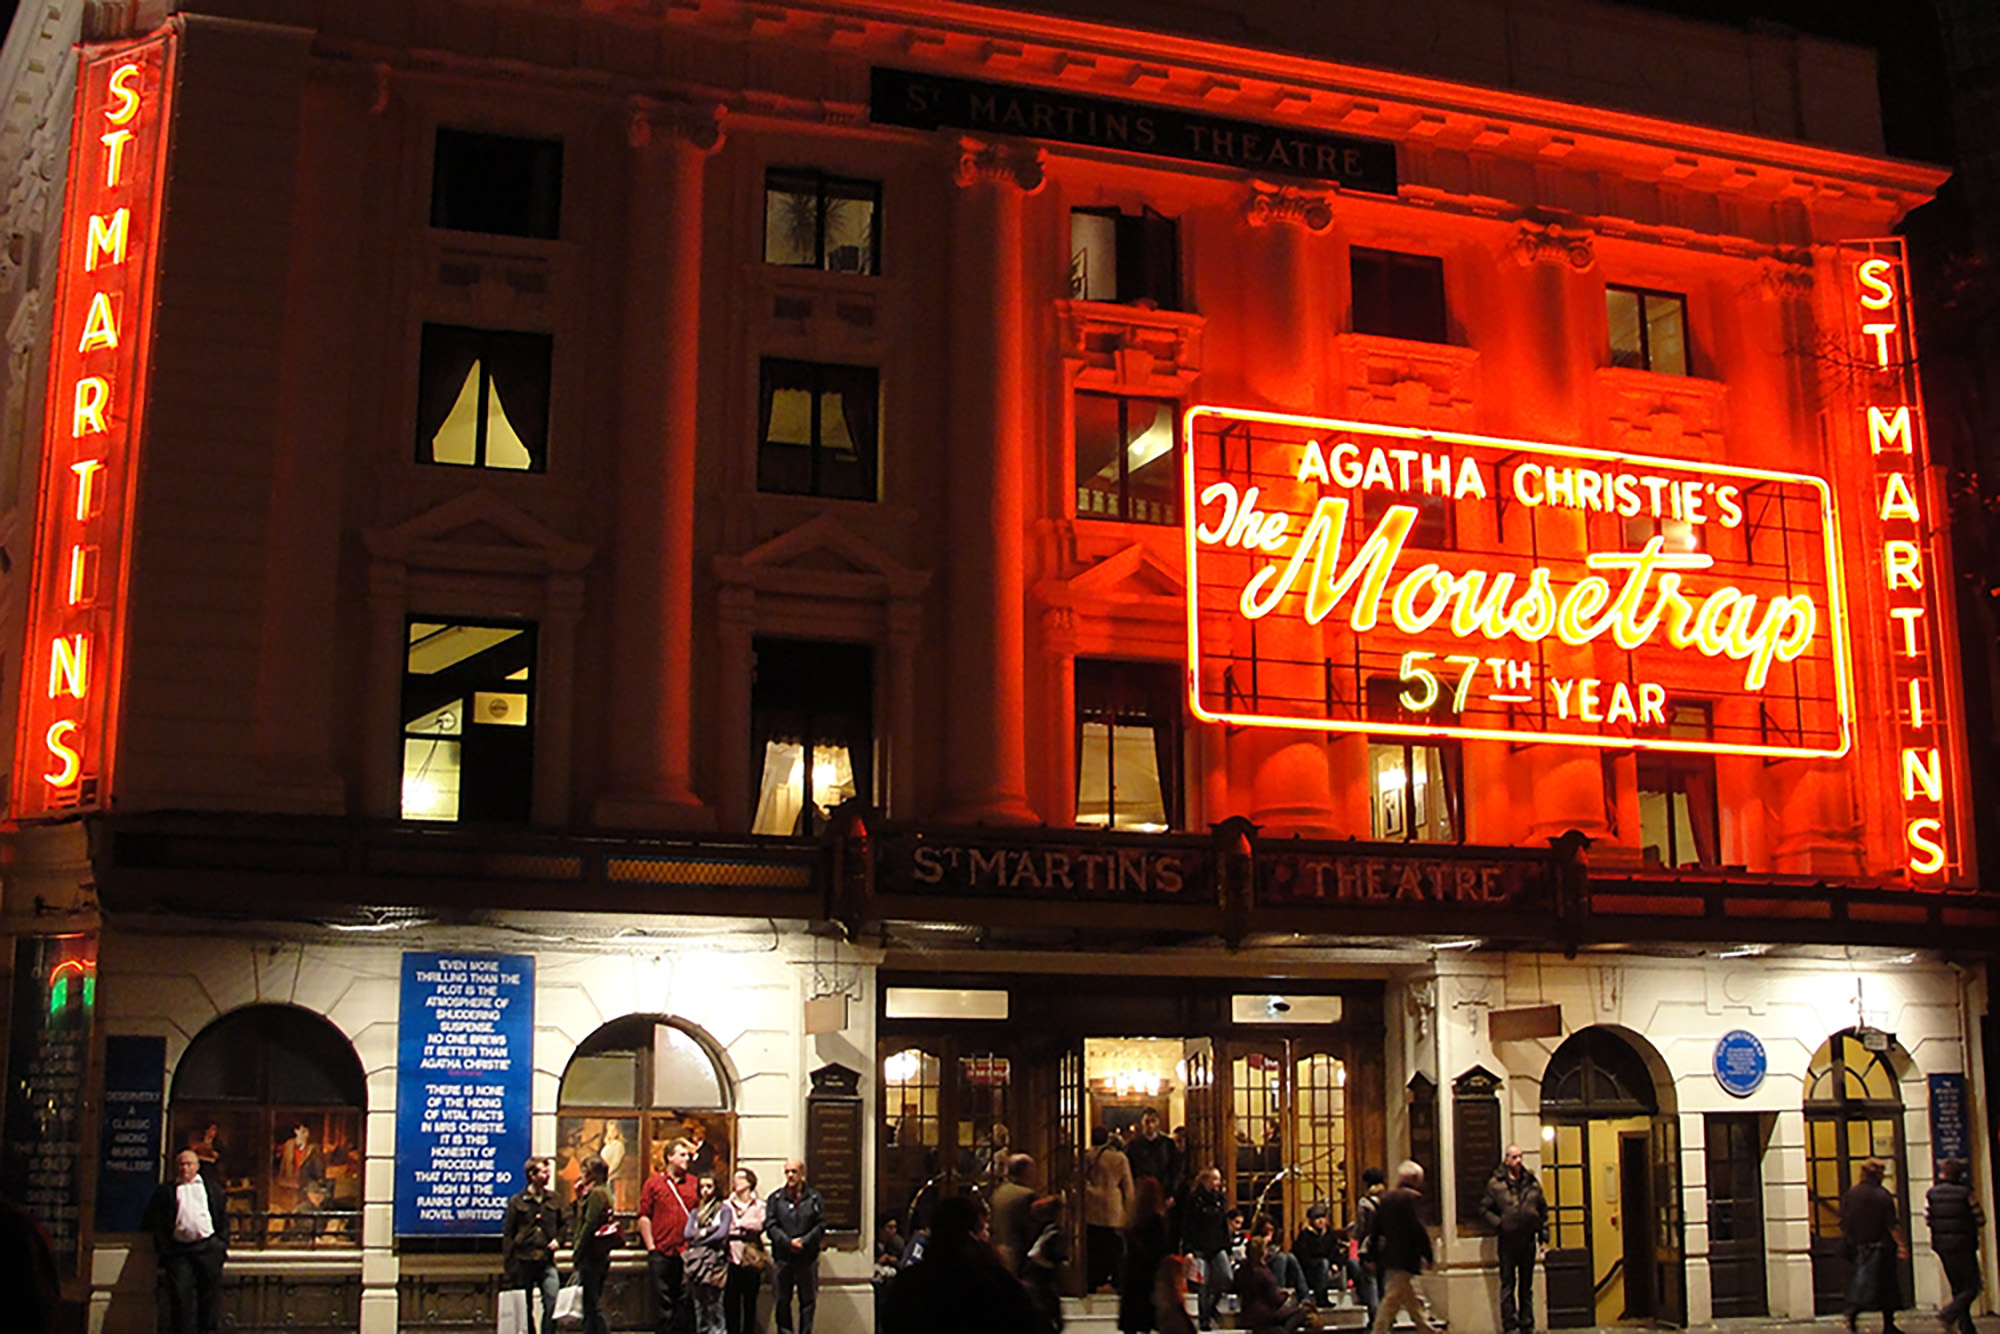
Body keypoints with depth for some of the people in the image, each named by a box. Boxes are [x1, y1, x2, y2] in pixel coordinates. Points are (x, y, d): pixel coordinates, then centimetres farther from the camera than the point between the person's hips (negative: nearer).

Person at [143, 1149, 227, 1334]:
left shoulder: (211, 1186, 16)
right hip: (179, 1250, -1)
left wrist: (223, 1242, 4)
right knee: (181, 1294, -6)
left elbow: (223, 1215, 14)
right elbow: (155, 1222, 9)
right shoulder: (165, 1190, 13)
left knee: (210, 1291, 0)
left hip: (209, 1247, 1)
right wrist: (162, 1248, -2)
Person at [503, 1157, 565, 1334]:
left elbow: (561, 1225, 24)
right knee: (525, 1309, 7)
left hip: (546, 1261, 2)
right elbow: (508, 1235, 1)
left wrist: (557, 1239, 2)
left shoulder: (552, 1200, 9)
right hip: (523, 1261, -2)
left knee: (553, 1303, -14)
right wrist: (509, 1266, -3)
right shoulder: (517, 1202, 0)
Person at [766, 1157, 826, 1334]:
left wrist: (803, 1241, -14)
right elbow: (770, 1226, -3)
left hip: (808, 1258, 0)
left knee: (808, 1301, 5)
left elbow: (821, 1226, -1)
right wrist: (788, 1242, -15)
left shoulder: (814, 1198, 4)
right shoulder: (775, 1198, 5)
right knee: (782, 1301, 5)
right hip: (783, 1258, 0)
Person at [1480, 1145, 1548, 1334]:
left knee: (1527, 1285, 11)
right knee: (1508, 1285, 0)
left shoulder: (1532, 1184, 7)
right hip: (1507, 1240, -3)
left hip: (1528, 1240, 3)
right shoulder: (1495, 1184, -2)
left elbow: (1543, 1211, 12)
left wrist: (1543, 1237, 8)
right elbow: (1484, 1209, 1)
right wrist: (1498, 1224, -12)